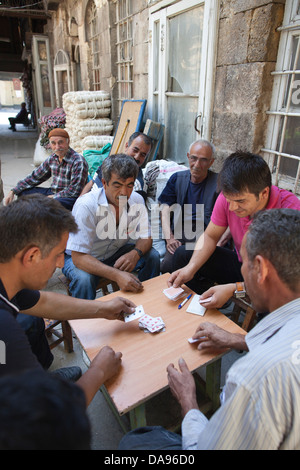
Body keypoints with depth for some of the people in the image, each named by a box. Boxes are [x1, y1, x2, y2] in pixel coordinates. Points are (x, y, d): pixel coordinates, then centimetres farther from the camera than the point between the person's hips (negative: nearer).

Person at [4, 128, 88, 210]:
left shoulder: (78, 162, -19)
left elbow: (74, 191, -21)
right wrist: (13, 191, 12)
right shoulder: (52, 158, 4)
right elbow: (35, 177, 15)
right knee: (23, 191, 8)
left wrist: (52, 197, -17)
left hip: (71, 198, -8)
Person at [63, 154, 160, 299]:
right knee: (84, 279, -35)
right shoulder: (86, 205, -30)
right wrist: (117, 275, -46)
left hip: (116, 252, 5)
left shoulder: (137, 200, -14)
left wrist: (135, 253, -32)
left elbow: (145, 237, -6)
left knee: (152, 256, -12)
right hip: (80, 256, -4)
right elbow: (79, 257, -33)